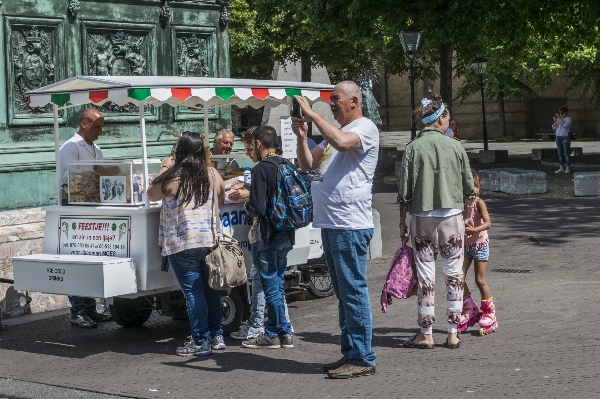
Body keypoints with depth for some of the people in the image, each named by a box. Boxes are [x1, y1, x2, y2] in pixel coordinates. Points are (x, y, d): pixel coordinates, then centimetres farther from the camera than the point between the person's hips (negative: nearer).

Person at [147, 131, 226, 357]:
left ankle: (200, 342, 1)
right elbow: (221, 201, 20)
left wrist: (164, 169, 14)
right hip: (210, 241, 6)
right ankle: (217, 336, 22)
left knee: (192, 291, -1)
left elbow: (152, 195, 6)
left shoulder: (173, 178, -11)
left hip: (183, 244, -5)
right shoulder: (213, 175, 4)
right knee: (209, 288, 16)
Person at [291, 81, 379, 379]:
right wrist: (301, 136, 4)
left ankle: (362, 359, -4)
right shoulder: (333, 133, 22)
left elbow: (342, 142, -28)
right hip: (330, 223, 10)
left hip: (350, 226, -10)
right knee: (342, 293, 13)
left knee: (353, 292, -8)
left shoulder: (365, 128, -6)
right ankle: (350, 353, 19)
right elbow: (307, 164, 21)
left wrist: (312, 114, -19)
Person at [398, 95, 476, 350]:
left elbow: (405, 190, -3)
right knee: (454, 274, 7)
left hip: (422, 217, 0)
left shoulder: (414, 148, -3)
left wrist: (402, 221, 6)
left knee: (425, 276, 4)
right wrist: (468, 214, 20)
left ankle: (426, 335, 8)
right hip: (452, 215, 1)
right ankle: (453, 334, 10)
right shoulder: (455, 146, 0)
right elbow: (469, 188, 6)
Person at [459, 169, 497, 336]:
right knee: (459, 278, 0)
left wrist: (474, 230, -39)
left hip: (480, 244, -5)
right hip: (465, 245, 5)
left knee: (480, 280, -1)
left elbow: (488, 223, -24)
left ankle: (489, 312, 15)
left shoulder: (479, 203, -13)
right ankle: (470, 310, 16)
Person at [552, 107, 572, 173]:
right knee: (560, 153, 6)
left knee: (567, 153, -5)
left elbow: (565, 125, -25)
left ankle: (568, 168, -2)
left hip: (565, 138, -6)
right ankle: (561, 168, 9)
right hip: (558, 138, 6)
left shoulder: (568, 119, -6)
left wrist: (559, 118, -24)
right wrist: (555, 121, -14)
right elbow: (553, 127, 2)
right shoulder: (558, 119, 11)